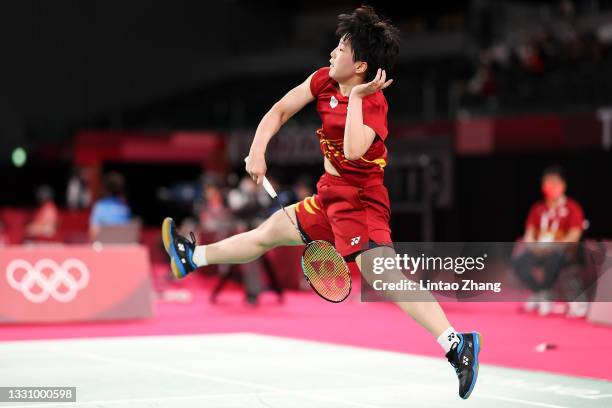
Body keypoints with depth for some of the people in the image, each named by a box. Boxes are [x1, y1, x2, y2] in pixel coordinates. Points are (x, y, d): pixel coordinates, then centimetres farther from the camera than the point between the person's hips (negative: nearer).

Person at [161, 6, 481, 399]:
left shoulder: (372, 104, -20)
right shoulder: (324, 79, 1)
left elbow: (353, 151, -37)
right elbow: (281, 110, 9)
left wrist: (356, 96, -31)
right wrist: (257, 150, -6)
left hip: (358, 201, -8)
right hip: (331, 197, 8)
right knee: (269, 231, 23)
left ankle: (455, 343, -37)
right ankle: (193, 258, 45)